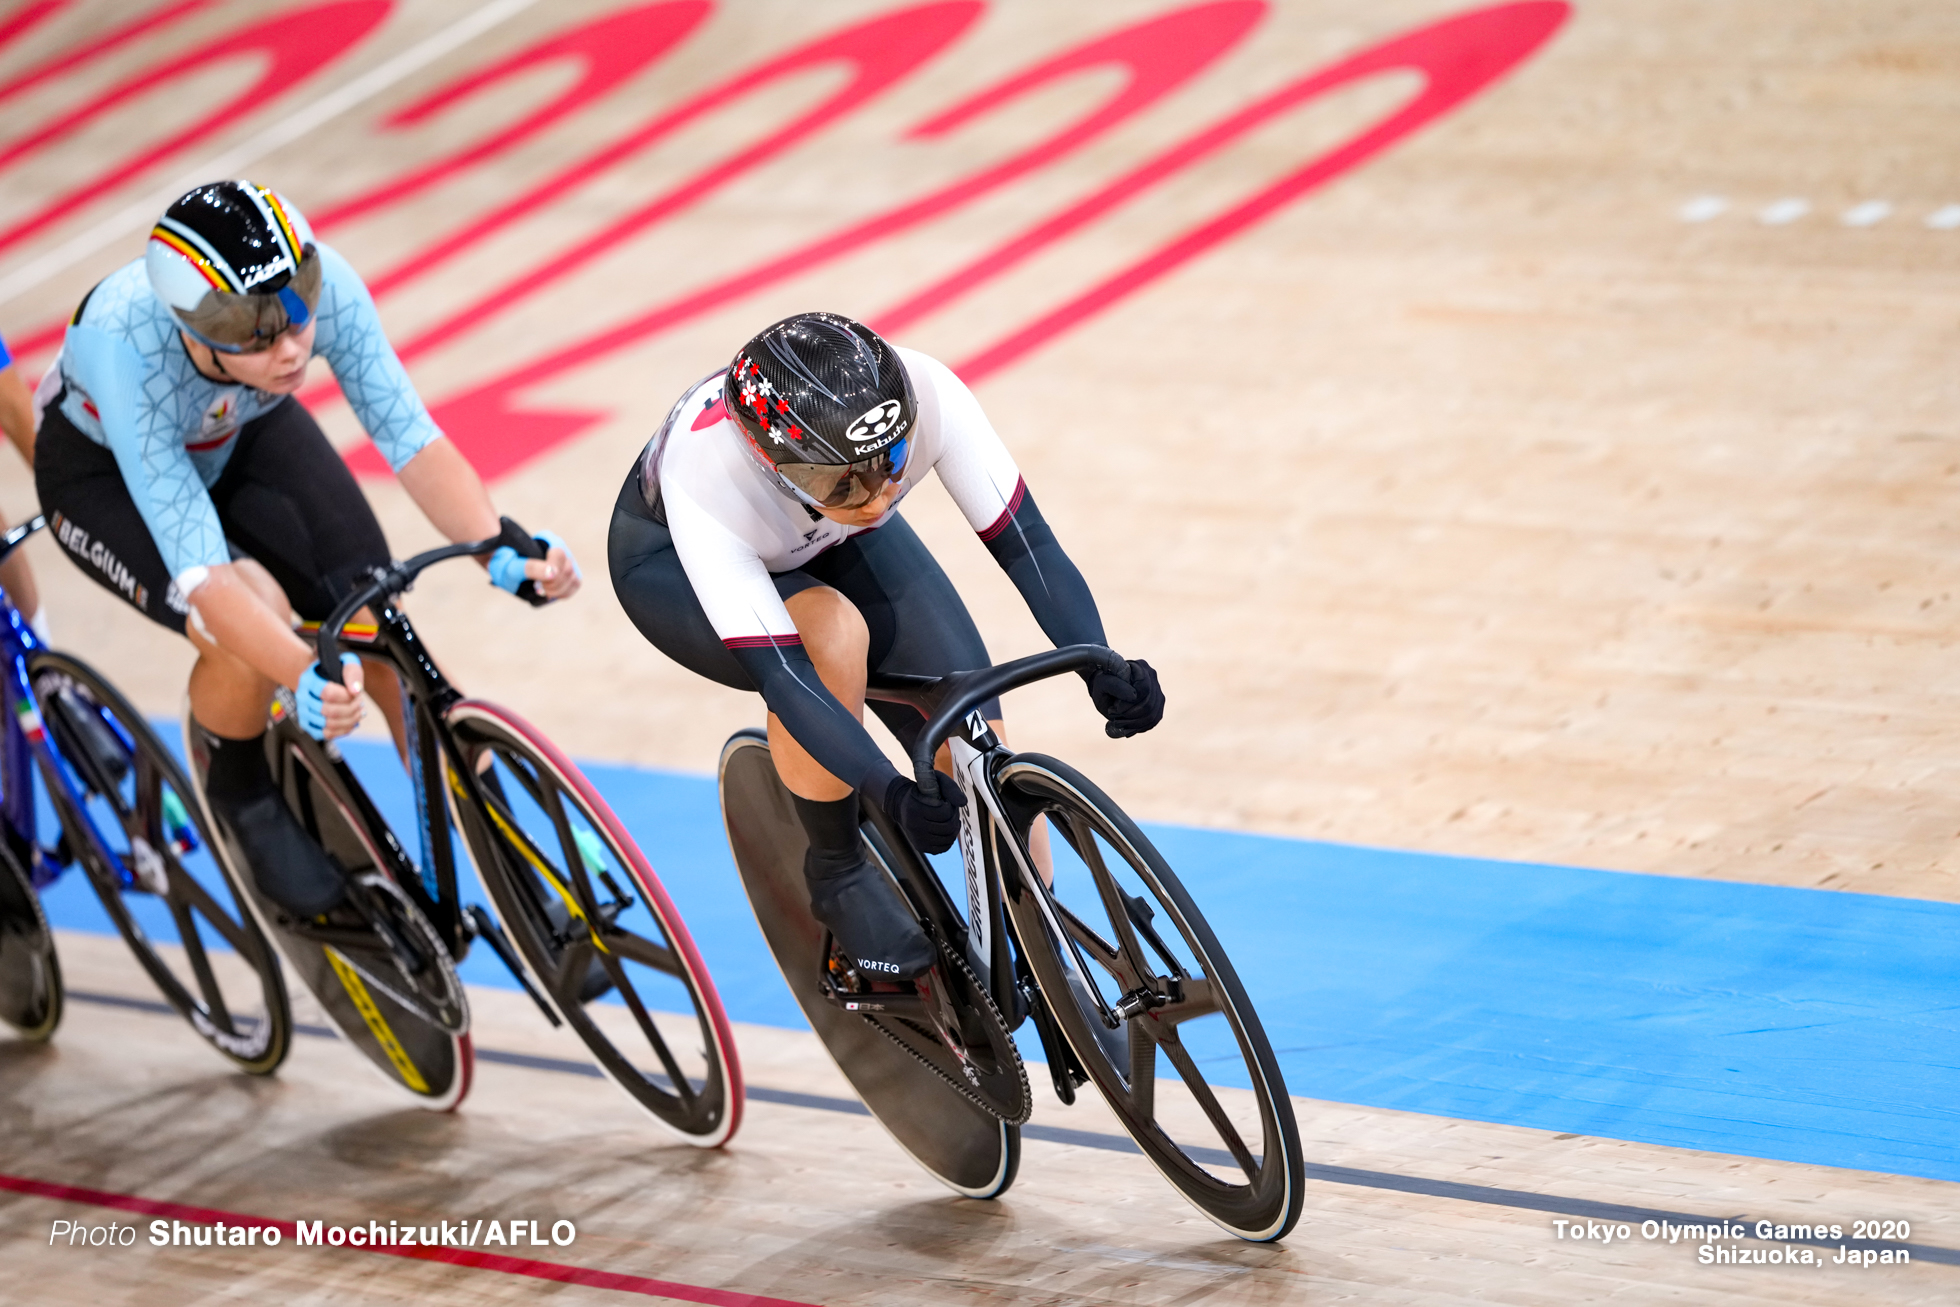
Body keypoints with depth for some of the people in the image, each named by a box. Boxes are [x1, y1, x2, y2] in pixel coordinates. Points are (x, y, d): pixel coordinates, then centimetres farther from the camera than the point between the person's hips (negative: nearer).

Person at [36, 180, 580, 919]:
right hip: (107, 470, -3)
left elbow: (412, 440, -30)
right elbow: (203, 575, -44)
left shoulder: (322, 286, -35)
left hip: (245, 433, 3)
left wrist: (501, 552, -46)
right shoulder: (126, 351, -43)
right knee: (251, 622, -29)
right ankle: (239, 794, 2)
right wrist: (303, 676, -59)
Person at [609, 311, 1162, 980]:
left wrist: (1102, 670, -47)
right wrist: (893, 793, -55)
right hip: (672, 562, -4)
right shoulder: (706, 480, -43)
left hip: (830, 545, 4)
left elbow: (1026, 542, -32)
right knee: (833, 634, -35)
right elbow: (781, 676, -43)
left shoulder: (922, 393, -37)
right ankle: (838, 874, -10)